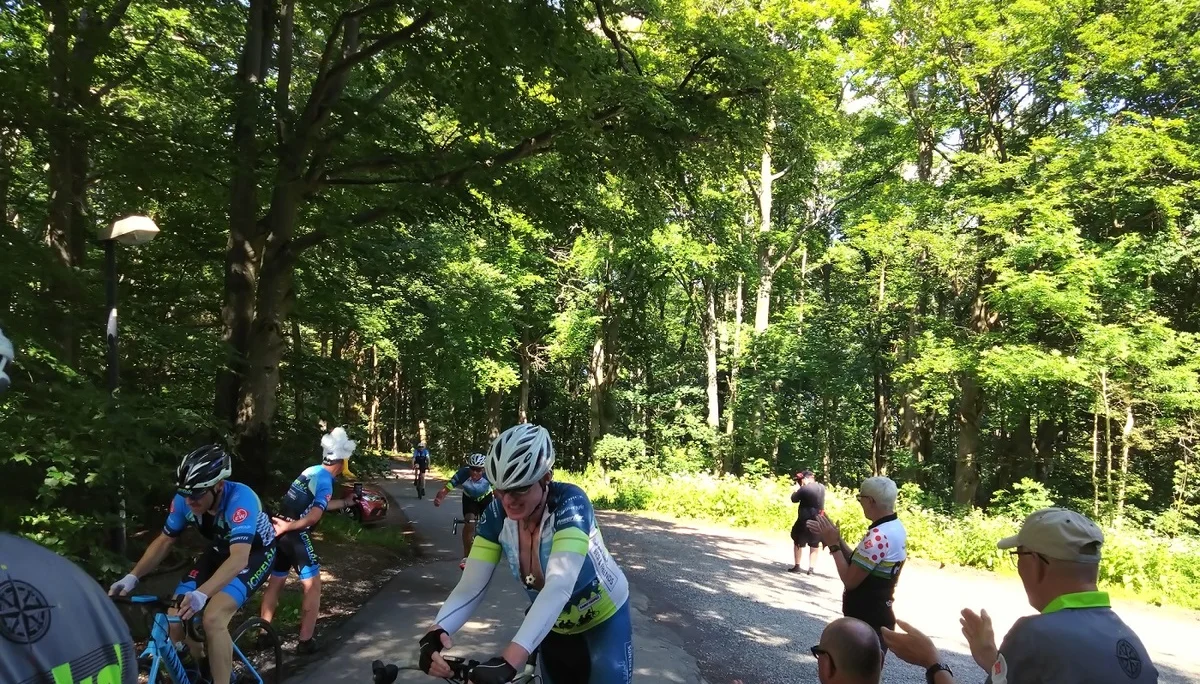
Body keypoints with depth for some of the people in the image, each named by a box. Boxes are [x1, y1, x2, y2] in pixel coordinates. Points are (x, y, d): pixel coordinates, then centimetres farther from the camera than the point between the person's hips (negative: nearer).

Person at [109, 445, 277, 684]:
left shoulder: (240, 499, -37)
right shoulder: (184, 501, -19)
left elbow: (239, 558, -46)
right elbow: (164, 541, -5)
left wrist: (201, 594, -59)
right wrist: (132, 577, -18)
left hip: (255, 552, -6)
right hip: (220, 550, 6)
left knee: (213, 617, -26)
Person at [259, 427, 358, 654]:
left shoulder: (312, 471, 14)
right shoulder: (325, 481, -11)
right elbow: (314, 515, -24)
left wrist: (347, 502, 35)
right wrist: (288, 526, -19)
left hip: (280, 532, 9)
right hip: (295, 535, -8)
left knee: (276, 582, 19)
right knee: (312, 585, 2)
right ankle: (306, 640, 3)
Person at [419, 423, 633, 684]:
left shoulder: (569, 502, -33)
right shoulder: (497, 515, -20)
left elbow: (560, 586, -46)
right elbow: (471, 586, -23)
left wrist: (509, 660, -58)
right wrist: (437, 631, -44)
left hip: (605, 619, -4)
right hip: (554, 626, 4)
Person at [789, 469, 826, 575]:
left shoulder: (804, 489, -16)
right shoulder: (821, 487, 2)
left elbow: (794, 499, -2)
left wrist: (797, 487, 9)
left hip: (805, 520, -5)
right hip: (818, 520, 5)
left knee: (797, 542, 12)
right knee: (814, 545, 14)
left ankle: (797, 566, 12)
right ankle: (811, 568, 11)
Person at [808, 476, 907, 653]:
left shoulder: (878, 536, -26)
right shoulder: (895, 527, 6)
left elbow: (850, 580, -21)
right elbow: (857, 565, 9)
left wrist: (833, 545, -13)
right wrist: (836, 538, 2)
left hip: (866, 620, -10)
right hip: (876, 617, 10)